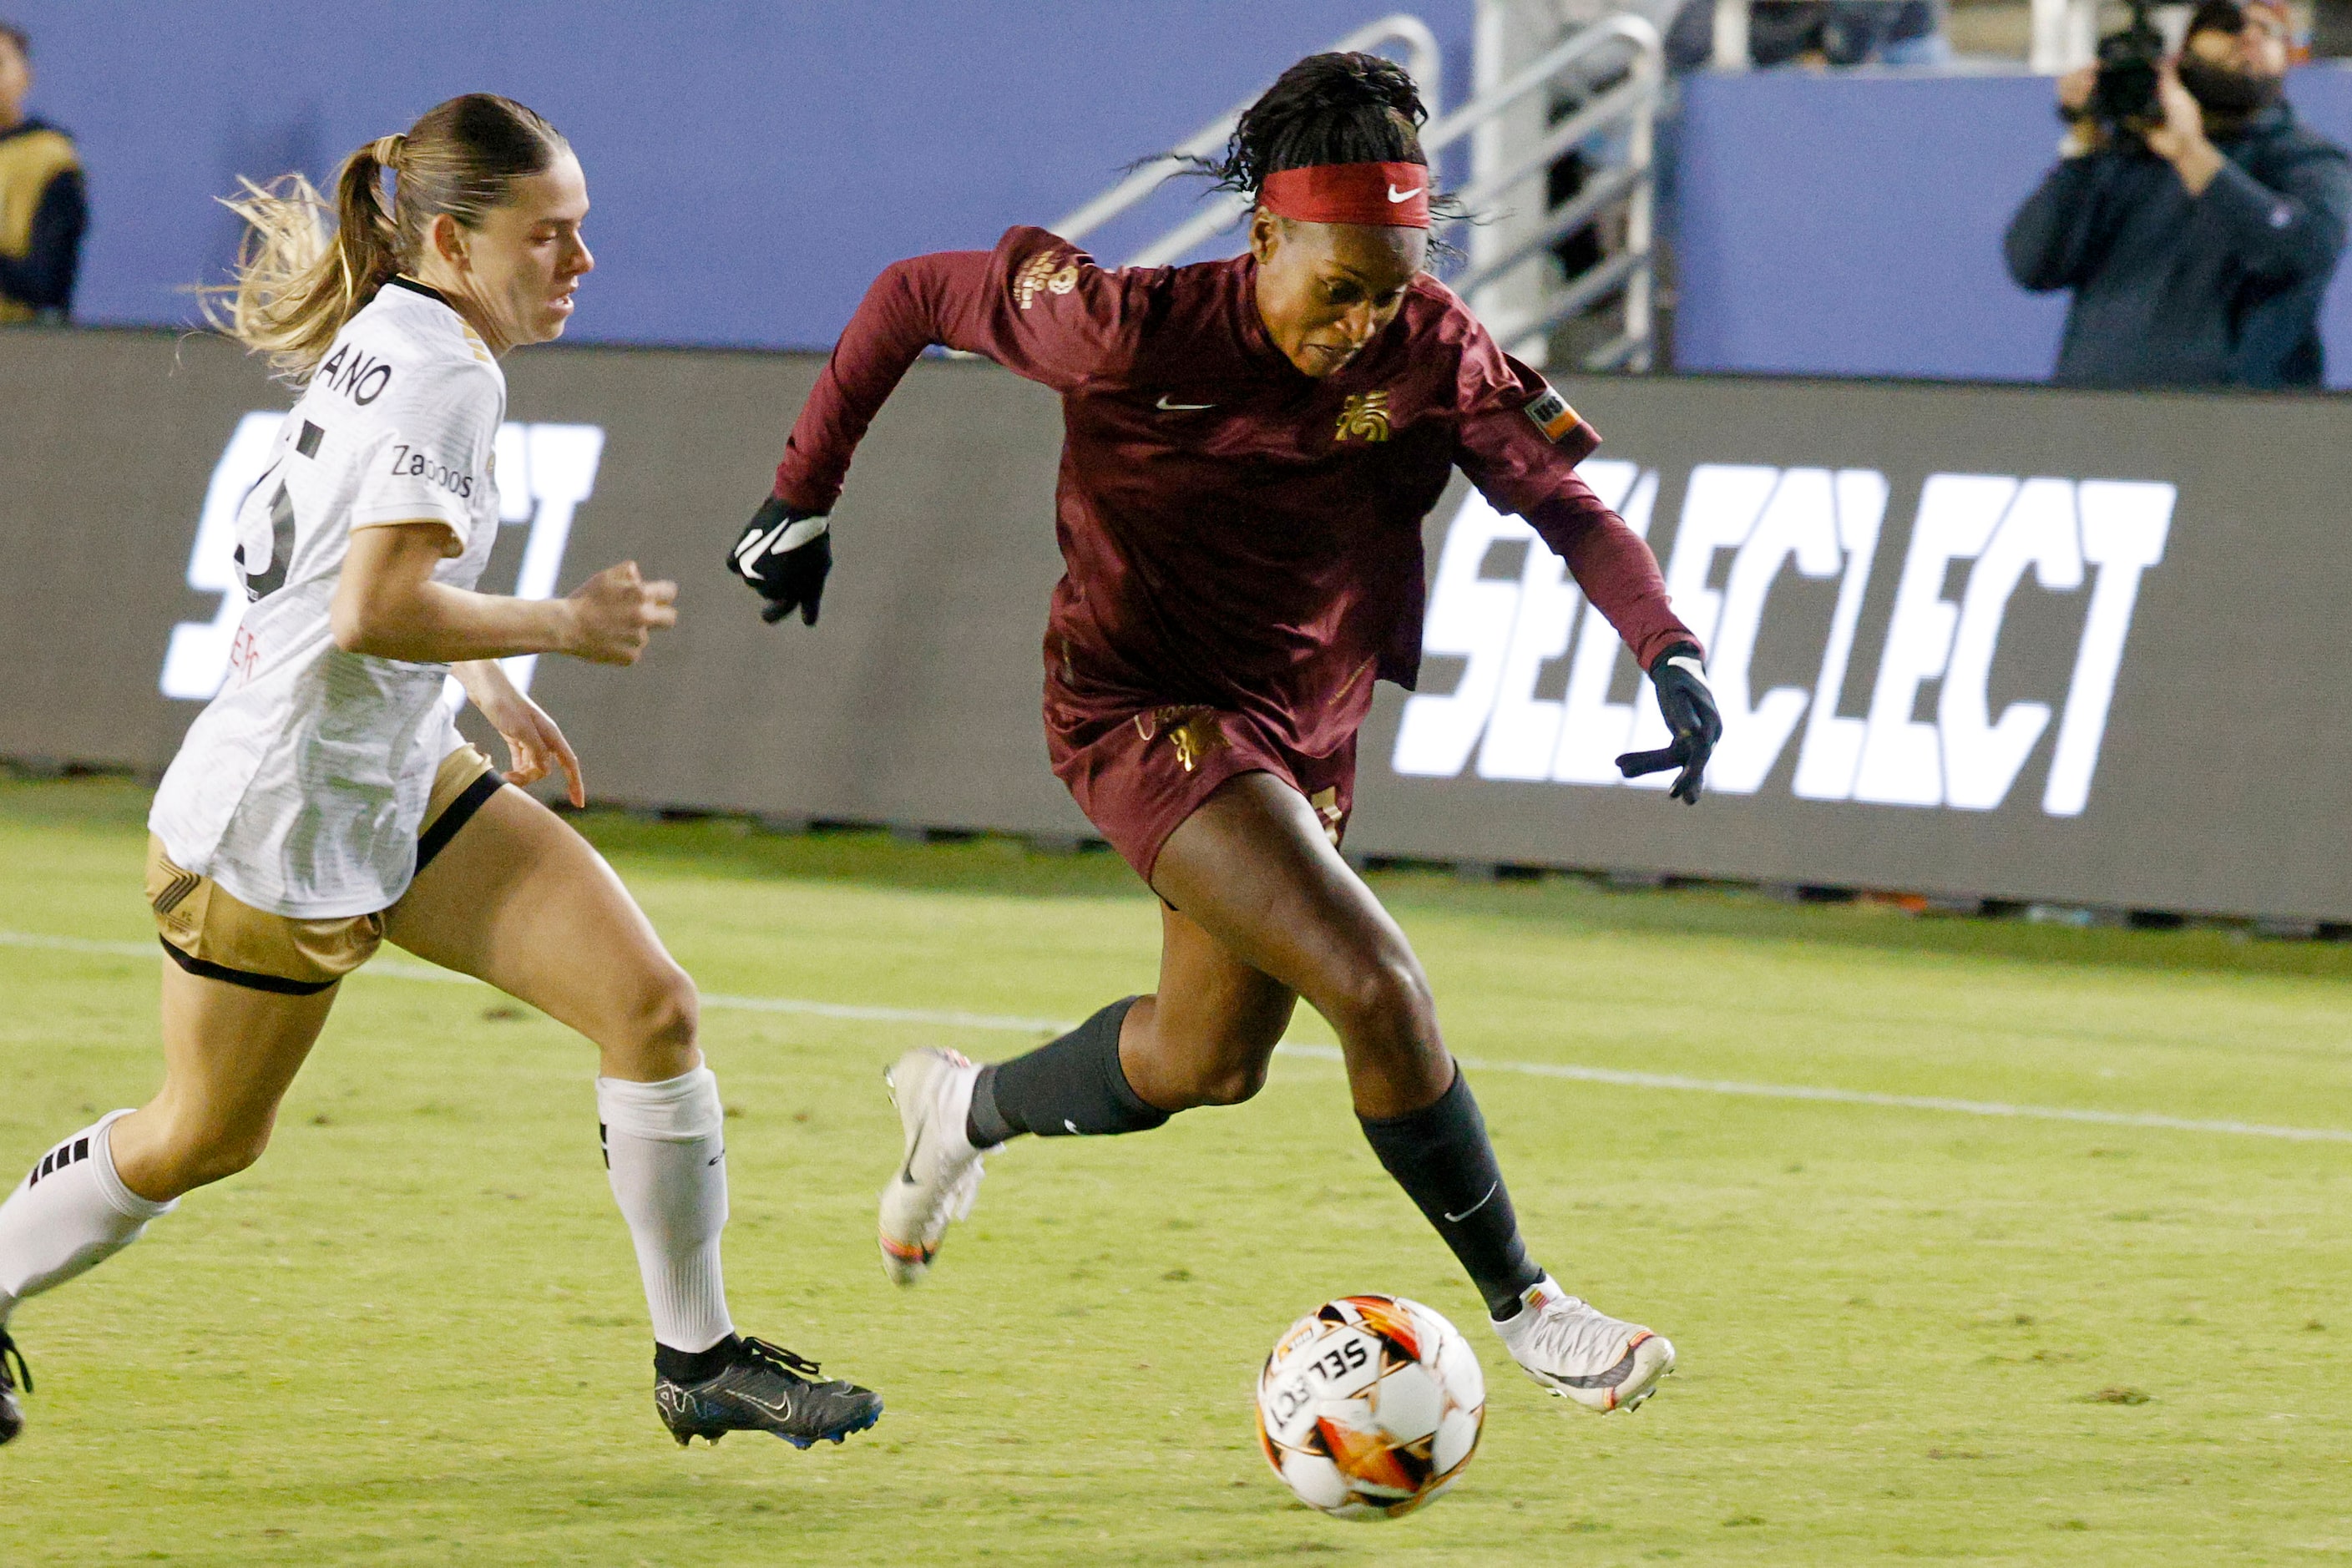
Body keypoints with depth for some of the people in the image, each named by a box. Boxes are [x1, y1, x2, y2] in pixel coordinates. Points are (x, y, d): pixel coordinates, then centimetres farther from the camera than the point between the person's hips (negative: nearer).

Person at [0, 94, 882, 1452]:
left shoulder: (390, 343, 7)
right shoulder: (444, 374, -23)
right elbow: (377, 610, -31)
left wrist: (493, 689, 25)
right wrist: (563, 626, -20)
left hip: (398, 783, 9)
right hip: (277, 825, -9)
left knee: (653, 1006, -4)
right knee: (203, 1140, 10)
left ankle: (699, 1359, 4)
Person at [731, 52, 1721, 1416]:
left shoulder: (1427, 350, -13)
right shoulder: (1134, 331, -22)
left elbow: (1567, 501, -13)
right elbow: (914, 296, -10)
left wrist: (1669, 649, -30)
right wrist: (805, 496, -5)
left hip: (1304, 726, 6)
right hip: (1143, 713, -6)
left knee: (1212, 1062, 20)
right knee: (1377, 985, -23)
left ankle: (967, 1107, 48)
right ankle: (1524, 1307, -11)